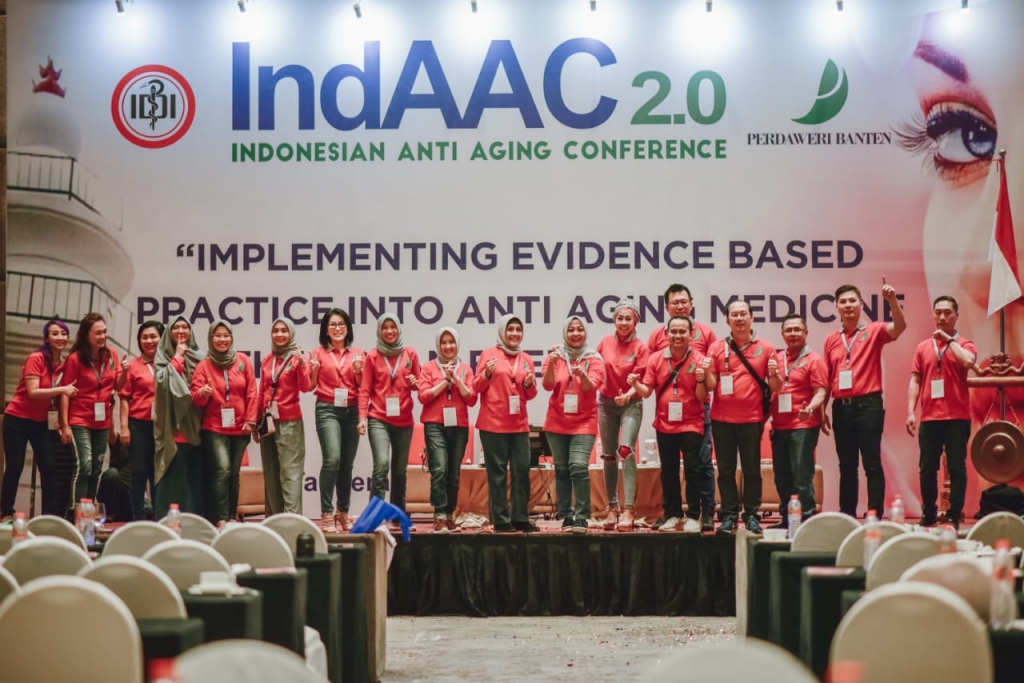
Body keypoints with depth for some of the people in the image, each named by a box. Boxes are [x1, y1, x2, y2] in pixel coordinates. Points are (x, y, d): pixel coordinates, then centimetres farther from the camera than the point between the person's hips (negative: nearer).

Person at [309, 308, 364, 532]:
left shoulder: (357, 353, 11)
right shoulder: (318, 353, 5)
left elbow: (363, 387, 9)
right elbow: (310, 386, 5)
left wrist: (358, 371, -8)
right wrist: (313, 370, -12)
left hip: (351, 412, 3)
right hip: (328, 410, -3)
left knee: (347, 464, 6)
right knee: (332, 459, -19)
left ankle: (343, 514, 16)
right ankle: (327, 514, -16)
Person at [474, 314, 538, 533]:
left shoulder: (526, 359, 13)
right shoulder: (489, 354, 0)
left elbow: (530, 395, 16)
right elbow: (477, 387, 1)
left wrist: (530, 384, -5)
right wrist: (486, 374, -18)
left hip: (519, 424, 4)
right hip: (493, 423, -4)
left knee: (522, 470, 2)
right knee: (497, 472, -3)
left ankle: (520, 517, 8)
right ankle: (500, 520, 0)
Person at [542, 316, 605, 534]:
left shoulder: (594, 359, 0)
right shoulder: (555, 356, 4)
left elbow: (591, 387, -13)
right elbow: (548, 385, -6)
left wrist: (582, 374, -34)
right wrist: (551, 364, -25)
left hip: (584, 422, -2)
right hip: (557, 422, 2)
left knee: (579, 467, -16)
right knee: (561, 470, 4)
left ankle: (582, 517, -13)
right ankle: (566, 516, 11)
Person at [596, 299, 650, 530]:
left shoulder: (641, 348, -9)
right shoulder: (605, 343, 1)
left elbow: (641, 382, -12)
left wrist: (628, 395, -27)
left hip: (631, 405, -4)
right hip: (606, 403, 4)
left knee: (626, 450, -20)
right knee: (608, 456, 8)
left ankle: (628, 509, -21)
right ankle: (612, 508, 17)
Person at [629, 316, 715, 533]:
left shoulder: (698, 360, -5)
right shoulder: (656, 359, 2)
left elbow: (702, 397, -6)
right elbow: (647, 391, 2)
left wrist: (701, 380, -24)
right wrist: (635, 384, -17)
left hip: (691, 424, -3)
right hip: (664, 424, 3)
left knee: (693, 470, -3)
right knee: (668, 471, 10)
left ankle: (693, 516, 5)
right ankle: (671, 515, 19)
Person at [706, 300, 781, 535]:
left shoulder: (765, 348, 4)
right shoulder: (717, 348, 7)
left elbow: (776, 387, 5)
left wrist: (774, 374, -16)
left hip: (752, 418, -1)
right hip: (722, 418, 1)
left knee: (752, 469, 3)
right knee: (726, 470, 4)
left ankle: (752, 516, 10)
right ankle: (729, 516, 9)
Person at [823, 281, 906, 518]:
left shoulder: (874, 331, 1)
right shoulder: (831, 339, 12)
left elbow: (899, 327, -19)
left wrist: (892, 301, -34)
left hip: (868, 404, -4)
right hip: (841, 407, 4)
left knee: (872, 463, -4)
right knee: (846, 466, 10)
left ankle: (875, 517, -3)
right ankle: (847, 516, 15)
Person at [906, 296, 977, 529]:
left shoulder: (964, 344, 4)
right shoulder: (923, 347, 11)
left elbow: (968, 362, -20)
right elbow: (915, 381, 9)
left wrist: (949, 339, -10)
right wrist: (910, 411, -1)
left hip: (957, 418, -3)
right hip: (929, 418, 3)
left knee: (956, 468, 0)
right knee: (927, 469, 5)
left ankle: (954, 517, 5)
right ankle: (929, 515, 16)